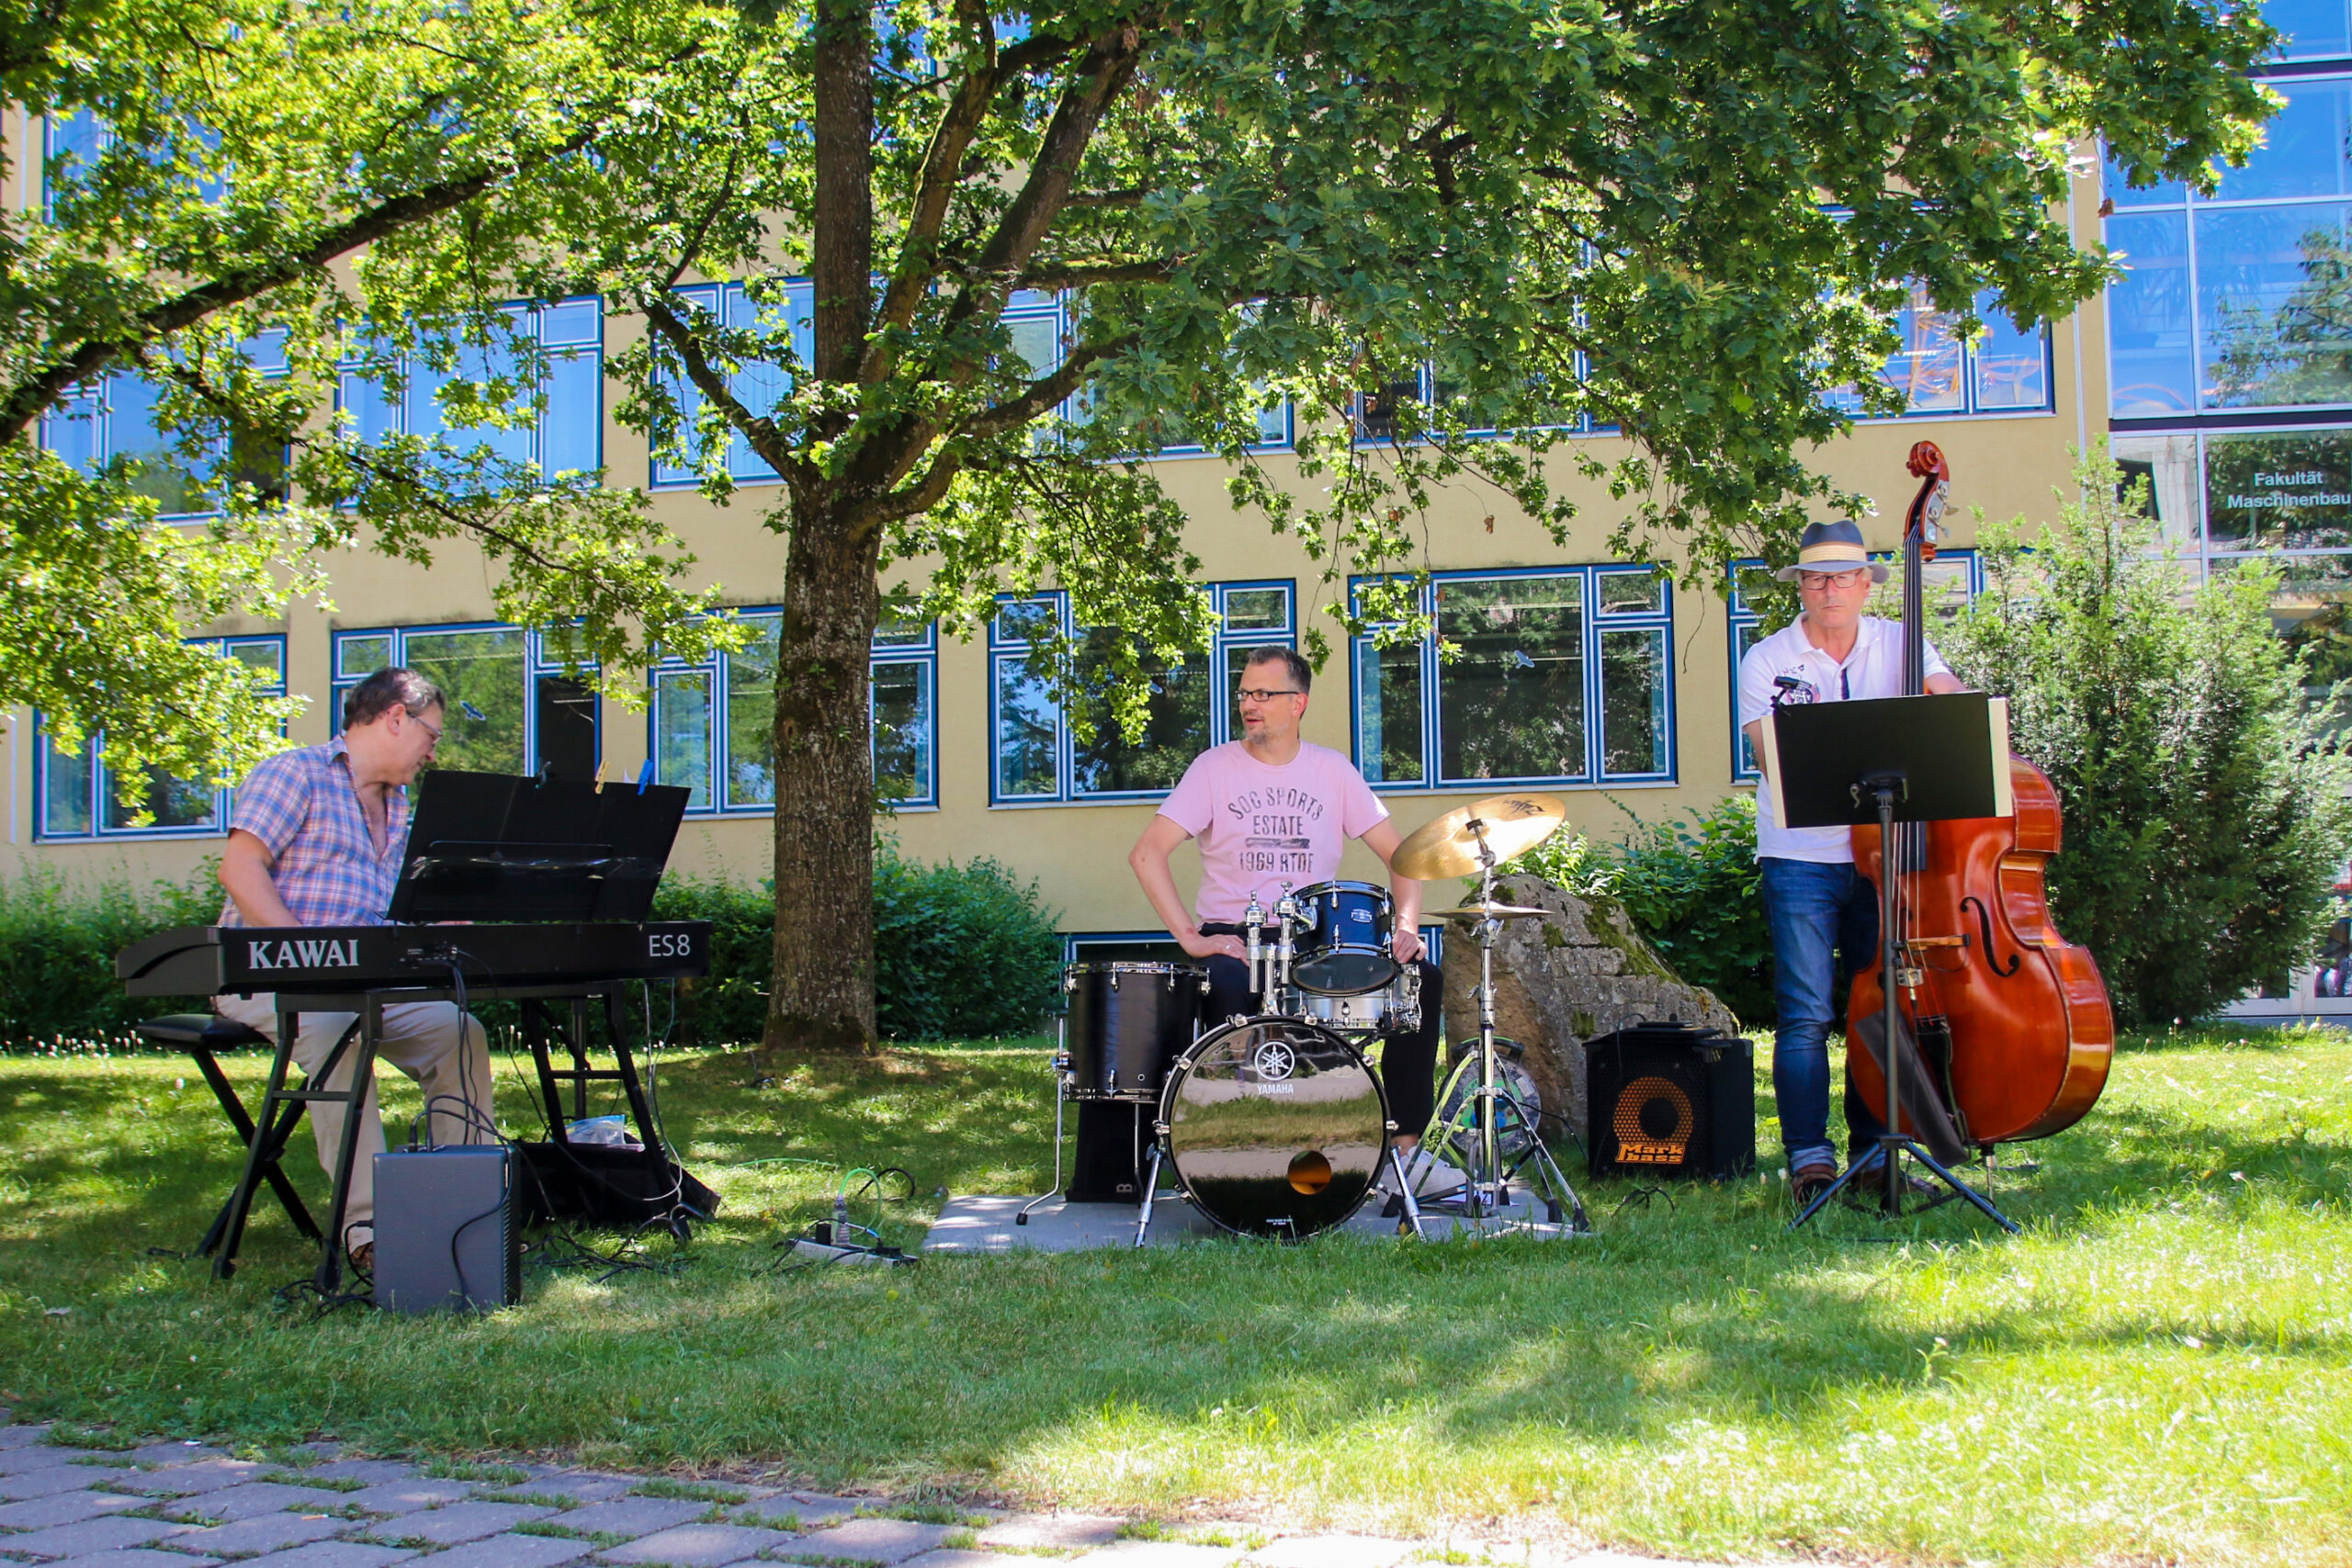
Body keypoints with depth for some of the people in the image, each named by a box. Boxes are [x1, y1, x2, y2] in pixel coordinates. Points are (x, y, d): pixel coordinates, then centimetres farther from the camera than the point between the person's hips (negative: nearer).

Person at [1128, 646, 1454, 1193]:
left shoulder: (1333, 770, 8)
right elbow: (1147, 853, -9)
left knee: (1422, 978, -16)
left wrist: (1406, 927, -11)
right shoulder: (1215, 768, 0)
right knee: (1230, 988, -37)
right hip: (1233, 936, -3)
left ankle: (1406, 1148, -10)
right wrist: (1189, 937, -19)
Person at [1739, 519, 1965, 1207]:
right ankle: (1809, 1157, -3)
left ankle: (1874, 1151, 16)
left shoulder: (1899, 645, 9)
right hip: (1802, 859, -3)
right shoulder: (1768, 660, 2)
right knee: (1807, 1014, -8)